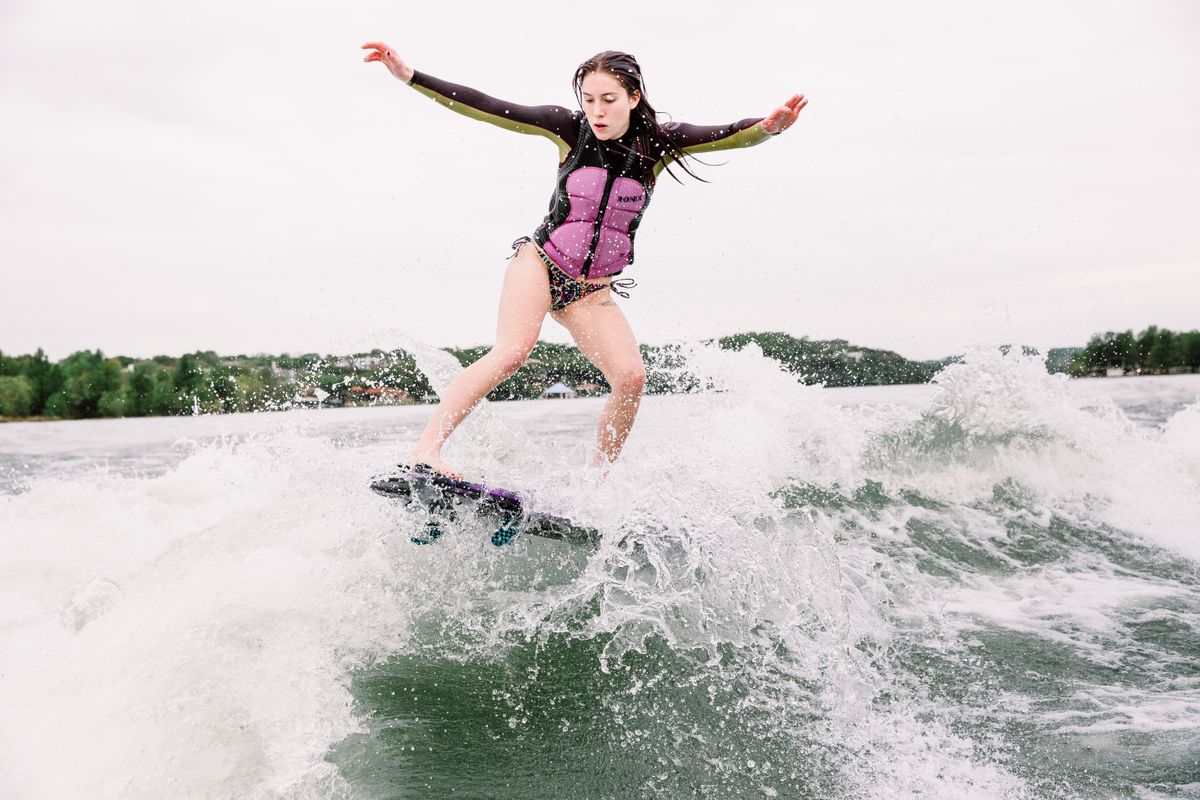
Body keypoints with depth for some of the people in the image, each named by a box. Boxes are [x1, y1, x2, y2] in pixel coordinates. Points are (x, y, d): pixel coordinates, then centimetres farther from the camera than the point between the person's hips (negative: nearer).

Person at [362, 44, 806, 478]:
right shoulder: (571, 129, -7)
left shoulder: (657, 143, -5)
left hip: (593, 292, 2)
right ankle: (425, 451, -30)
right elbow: (486, 109, -10)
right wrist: (409, 76, -15)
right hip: (539, 265, -2)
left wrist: (768, 127, -41)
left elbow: (730, 135, -18)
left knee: (631, 376, -18)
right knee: (512, 351, -28)